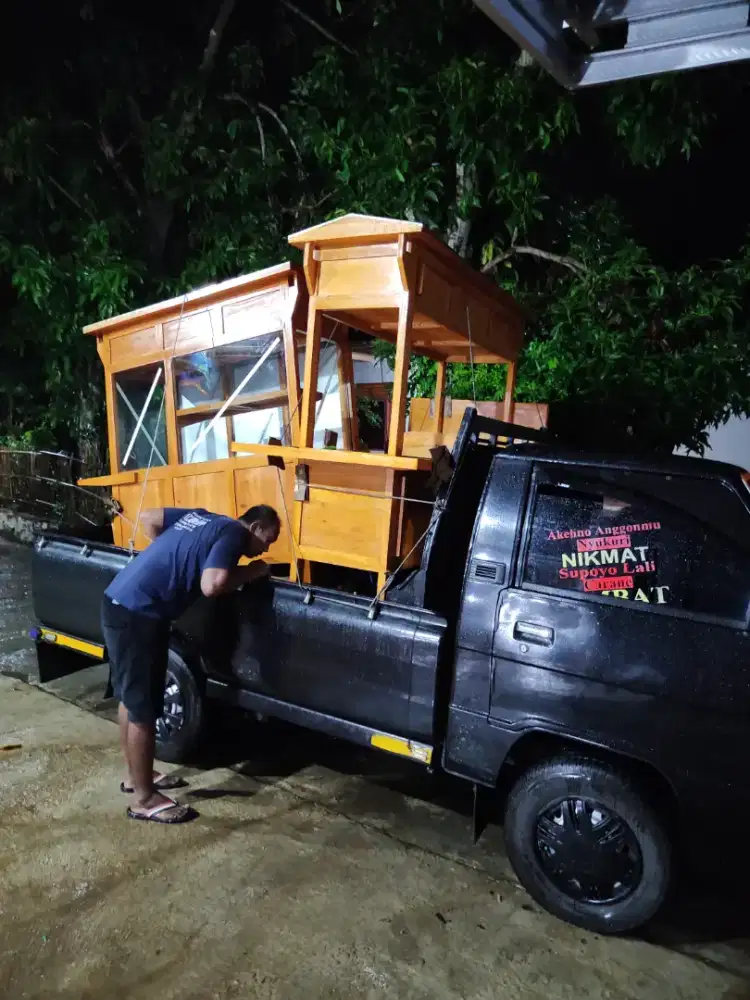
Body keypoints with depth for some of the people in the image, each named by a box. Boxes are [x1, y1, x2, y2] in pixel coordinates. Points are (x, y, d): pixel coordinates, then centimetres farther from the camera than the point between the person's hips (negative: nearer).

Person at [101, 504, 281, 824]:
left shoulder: (202, 518, 15)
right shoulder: (233, 533, -10)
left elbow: (148, 518, 21)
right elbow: (212, 586, -25)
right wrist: (250, 572, -8)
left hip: (120, 601, 10)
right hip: (136, 614, -10)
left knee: (131, 697, 22)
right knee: (143, 709, 2)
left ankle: (136, 775, 38)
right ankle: (144, 799, 16)